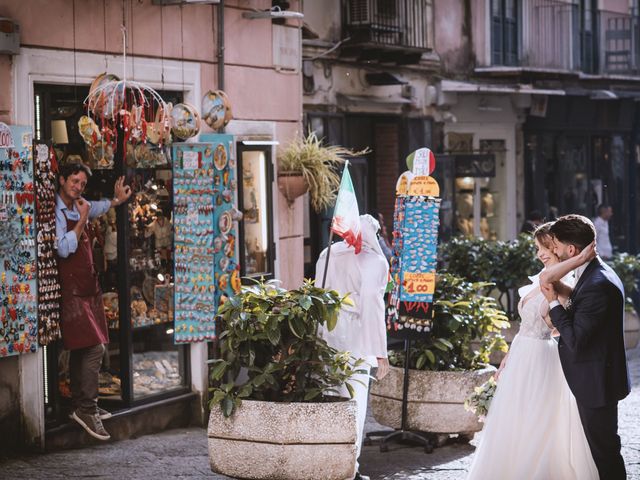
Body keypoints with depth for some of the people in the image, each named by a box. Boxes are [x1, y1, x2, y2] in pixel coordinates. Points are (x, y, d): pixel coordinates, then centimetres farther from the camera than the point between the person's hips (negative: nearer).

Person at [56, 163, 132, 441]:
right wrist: (82, 221, -20)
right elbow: (63, 249, -23)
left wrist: (117, 200, 30)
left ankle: (82, 405, 19)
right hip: (72, 290, -9)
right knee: (94, 348, -16)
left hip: (87, 288, 9)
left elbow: (95, 208, 38)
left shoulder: (77, 209, 12)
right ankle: (86, 409, -13)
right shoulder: (56, 212, -13)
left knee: (82, 350, 13)